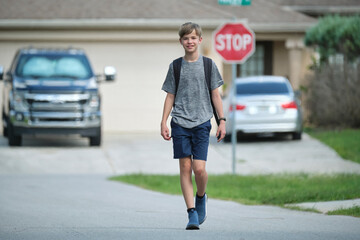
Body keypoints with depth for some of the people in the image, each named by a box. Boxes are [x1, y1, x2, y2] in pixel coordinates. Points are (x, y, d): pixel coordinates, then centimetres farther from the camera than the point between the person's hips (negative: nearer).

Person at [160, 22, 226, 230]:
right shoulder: (176, 66, 7)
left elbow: (215, 95, 8)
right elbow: (170, 96, 10)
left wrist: (222, 121, 3)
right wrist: (164, 123, 4)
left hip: (202, 122, -1)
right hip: (180, 123, 1)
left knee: (199, 168, -10)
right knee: (185, 167, -3)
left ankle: (201, 197, 21)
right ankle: (192, 213, 0)